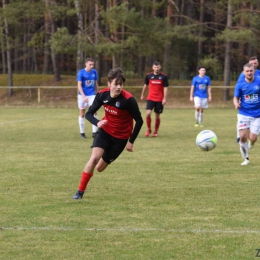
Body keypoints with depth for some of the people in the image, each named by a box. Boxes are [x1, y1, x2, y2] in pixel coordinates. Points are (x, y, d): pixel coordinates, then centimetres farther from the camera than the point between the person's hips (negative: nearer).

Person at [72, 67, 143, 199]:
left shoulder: (128, 99, -26)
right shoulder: (102, 95, -15)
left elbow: (139, 121, -14)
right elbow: (89, 113, -5)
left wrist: (131, 141, -10)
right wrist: (97, 123, -28)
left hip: (120, 136, -2)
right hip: (105, 130, 2)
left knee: (99, 168, 3)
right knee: (94, 158, -20)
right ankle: (80, 191, -8)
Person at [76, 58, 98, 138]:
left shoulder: (94, 72, 2)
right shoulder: (81, 73, -10)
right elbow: (79, 85, -14)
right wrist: (83, 96, -24)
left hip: (92, 95, 2)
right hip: (83, 95, -2)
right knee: (82, 114, 5)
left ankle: (94, 132, -10)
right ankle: (82, 132, 16)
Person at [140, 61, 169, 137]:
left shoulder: (164, 76, -4)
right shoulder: (148, 76, 1)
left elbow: (165, 88, -4)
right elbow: (145, 85, 16)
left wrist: (164, 99, -11)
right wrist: (142, 95, 22)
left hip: (159, 99, -1)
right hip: (150, 98, 1)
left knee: (157, 116, 5)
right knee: (148, 113, -14)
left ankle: (155, 132, 20)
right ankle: (149, 129, 6)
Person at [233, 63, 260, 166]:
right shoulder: (240, 84, -3)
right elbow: (236, 98, 3)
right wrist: (236, 103, -19)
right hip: (243, 114, 1)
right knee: (243, 136, -8)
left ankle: (251, 142, 31)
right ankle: (246, 158, 11)